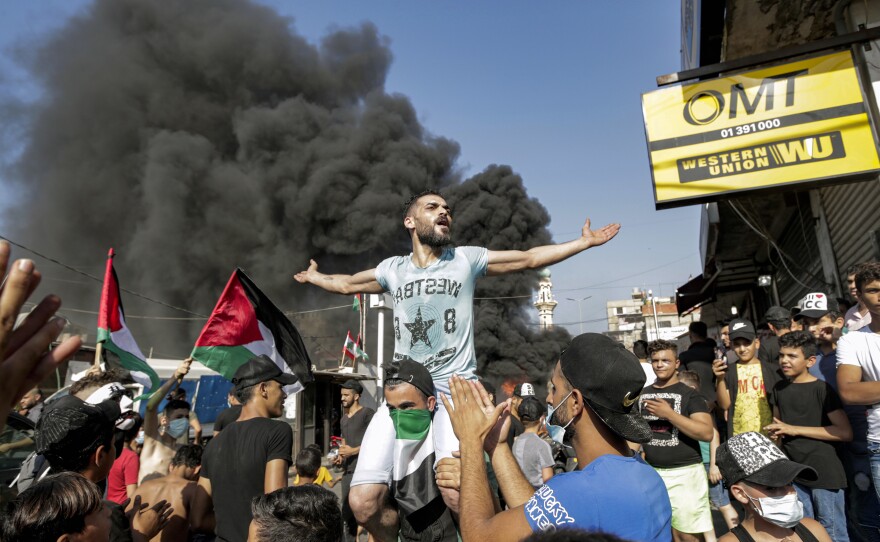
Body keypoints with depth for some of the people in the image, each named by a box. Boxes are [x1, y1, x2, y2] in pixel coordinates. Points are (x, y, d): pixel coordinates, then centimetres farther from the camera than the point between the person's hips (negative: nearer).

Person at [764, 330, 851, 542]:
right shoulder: (779, 388, 7)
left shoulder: (821, 389, -10)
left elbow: (845, 432, -15)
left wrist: (795, 429, -17)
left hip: (824, 473, -5)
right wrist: (775, 434, 1)